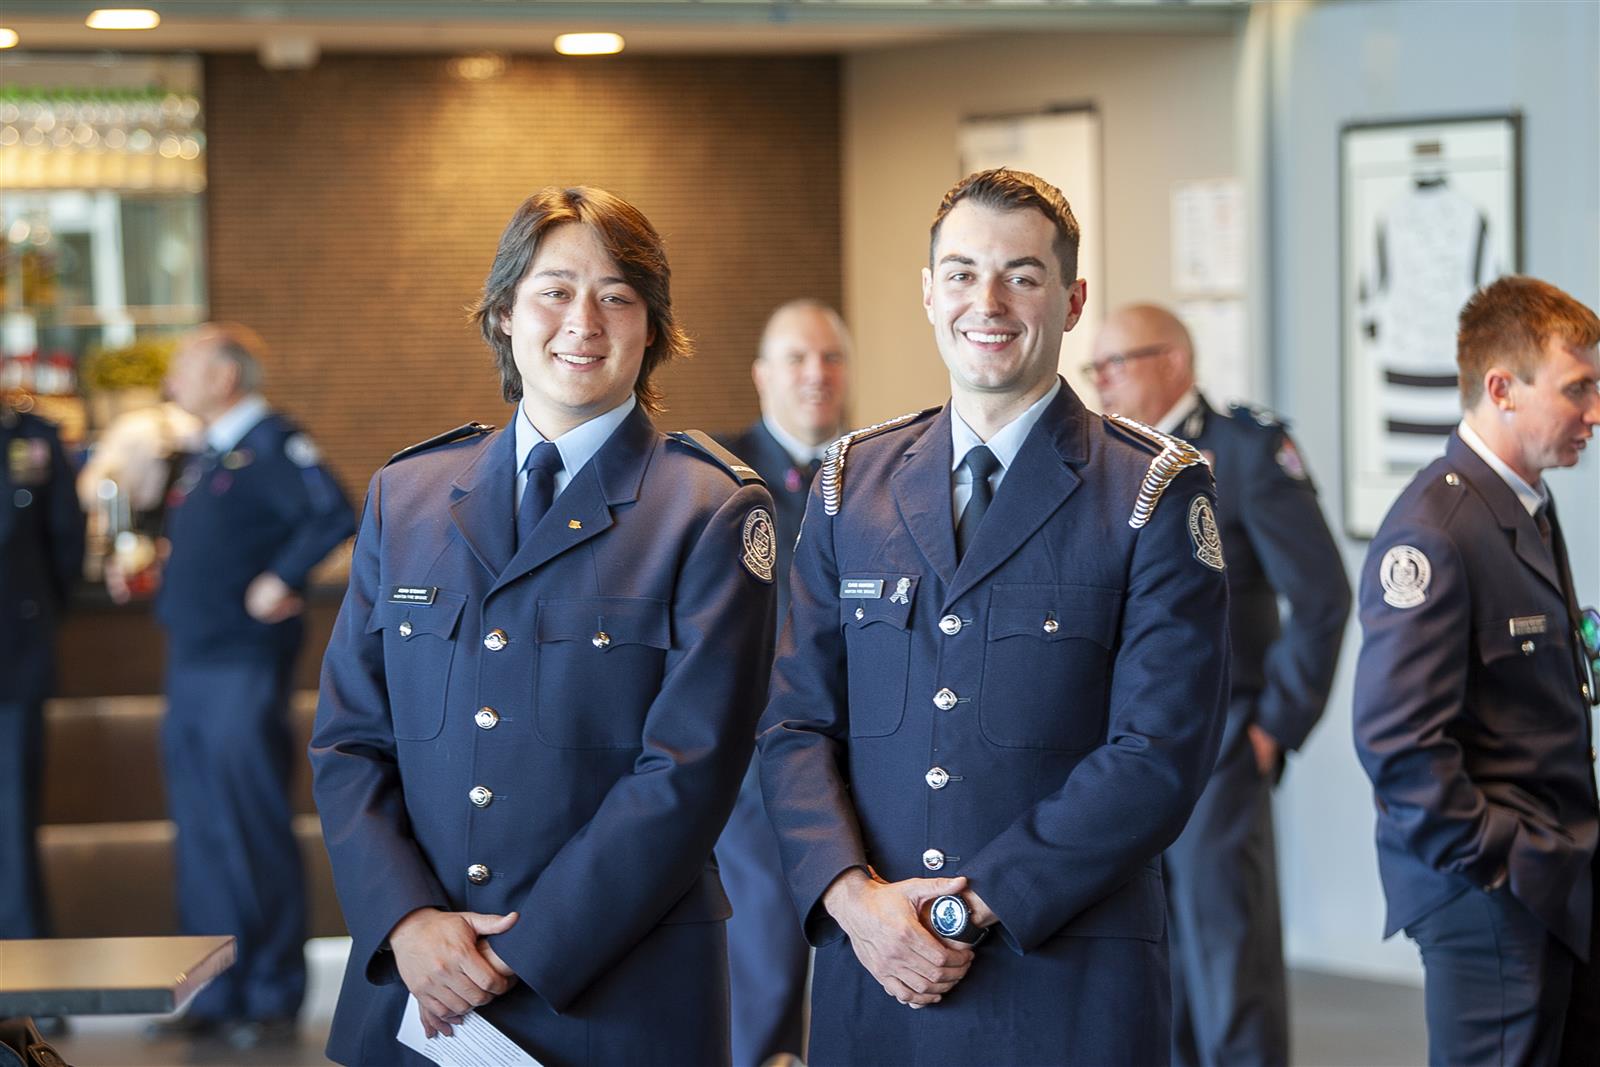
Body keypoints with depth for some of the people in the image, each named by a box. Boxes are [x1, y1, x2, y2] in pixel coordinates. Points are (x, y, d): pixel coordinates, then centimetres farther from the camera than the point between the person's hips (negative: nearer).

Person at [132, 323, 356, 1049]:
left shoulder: (269, 444, -10)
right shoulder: (206, 458, 18)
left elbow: (333, 515, -24)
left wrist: (280, 579, -21)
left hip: (244, 667, -9)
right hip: (189, 665, 9)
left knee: (254, 836, -3)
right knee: (202, 838, 10)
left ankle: (273, 999, 4)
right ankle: (216, 996, 17)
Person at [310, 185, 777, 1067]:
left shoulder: (713, 512, -3)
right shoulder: (406, 496, 10)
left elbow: (689, 772, -10)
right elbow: (349, 739, 7)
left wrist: (519, 952, -14)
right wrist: (406, 920, -9)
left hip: (615, 996, -3)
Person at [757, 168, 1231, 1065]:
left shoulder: (1157, 492, -3)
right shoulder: (853, 485, 10)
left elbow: (1160, 754, -10)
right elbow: (798, 723, 7)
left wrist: (979, 905, -13)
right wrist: (855, 895, -10)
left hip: (1066, 989, -3)